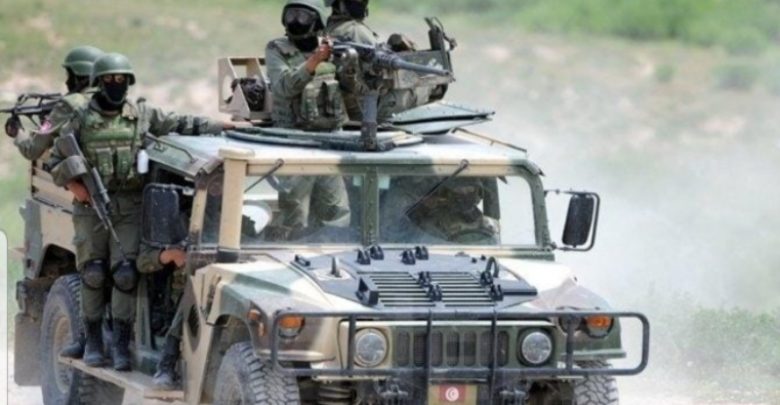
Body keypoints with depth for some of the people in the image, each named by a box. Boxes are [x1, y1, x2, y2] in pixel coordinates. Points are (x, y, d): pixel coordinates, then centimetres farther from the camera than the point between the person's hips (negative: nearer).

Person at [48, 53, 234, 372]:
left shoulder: (143, 115, 8)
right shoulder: (81, 120, 6)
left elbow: (181, 124, 10)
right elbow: (56, 162, 10)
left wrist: (226, 127, 2)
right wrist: (72, 184, -8)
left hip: (130, 206, 0)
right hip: (91, 206, 0)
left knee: (125, 272, -10)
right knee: (93, 272, -3)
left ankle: (122, 343, -2)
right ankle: (92, 341, 10)